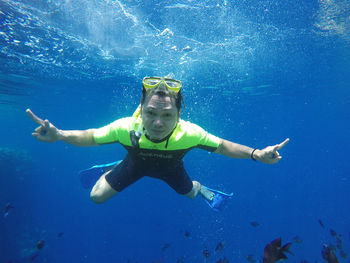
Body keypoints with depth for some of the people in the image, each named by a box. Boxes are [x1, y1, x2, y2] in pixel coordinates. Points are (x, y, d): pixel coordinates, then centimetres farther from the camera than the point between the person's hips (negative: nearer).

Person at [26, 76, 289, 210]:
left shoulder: (189, 133, -42)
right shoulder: (126, 127, -42)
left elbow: (222, 145, -26)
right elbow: (90, 136, -24)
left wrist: (256, 154, -40)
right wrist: (58, 135, -42)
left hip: (169, 167, 0)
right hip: (136, 163, 0)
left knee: (190, 192, 20)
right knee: (97, 197, 4)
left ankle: (201, 188, 60)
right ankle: (113, 170, 38)